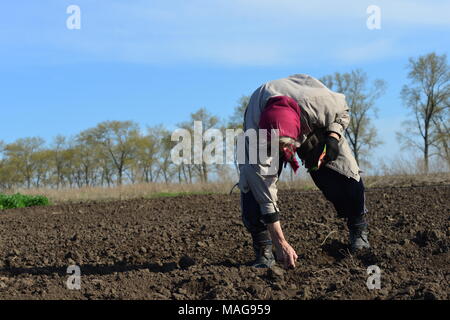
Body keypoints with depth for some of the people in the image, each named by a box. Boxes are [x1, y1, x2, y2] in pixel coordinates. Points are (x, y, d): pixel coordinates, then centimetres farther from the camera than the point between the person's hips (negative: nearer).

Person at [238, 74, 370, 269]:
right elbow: (266, 196, -37)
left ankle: (358, 232, 11)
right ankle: (263, 252, -10)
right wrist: (280, 243, -35)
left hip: (314, 127, 1)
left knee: (347, 179, -14)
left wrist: (333, 137, -32)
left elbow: (341, 110, -13)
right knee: (253, 185, -23)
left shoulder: (318, 103, -42)